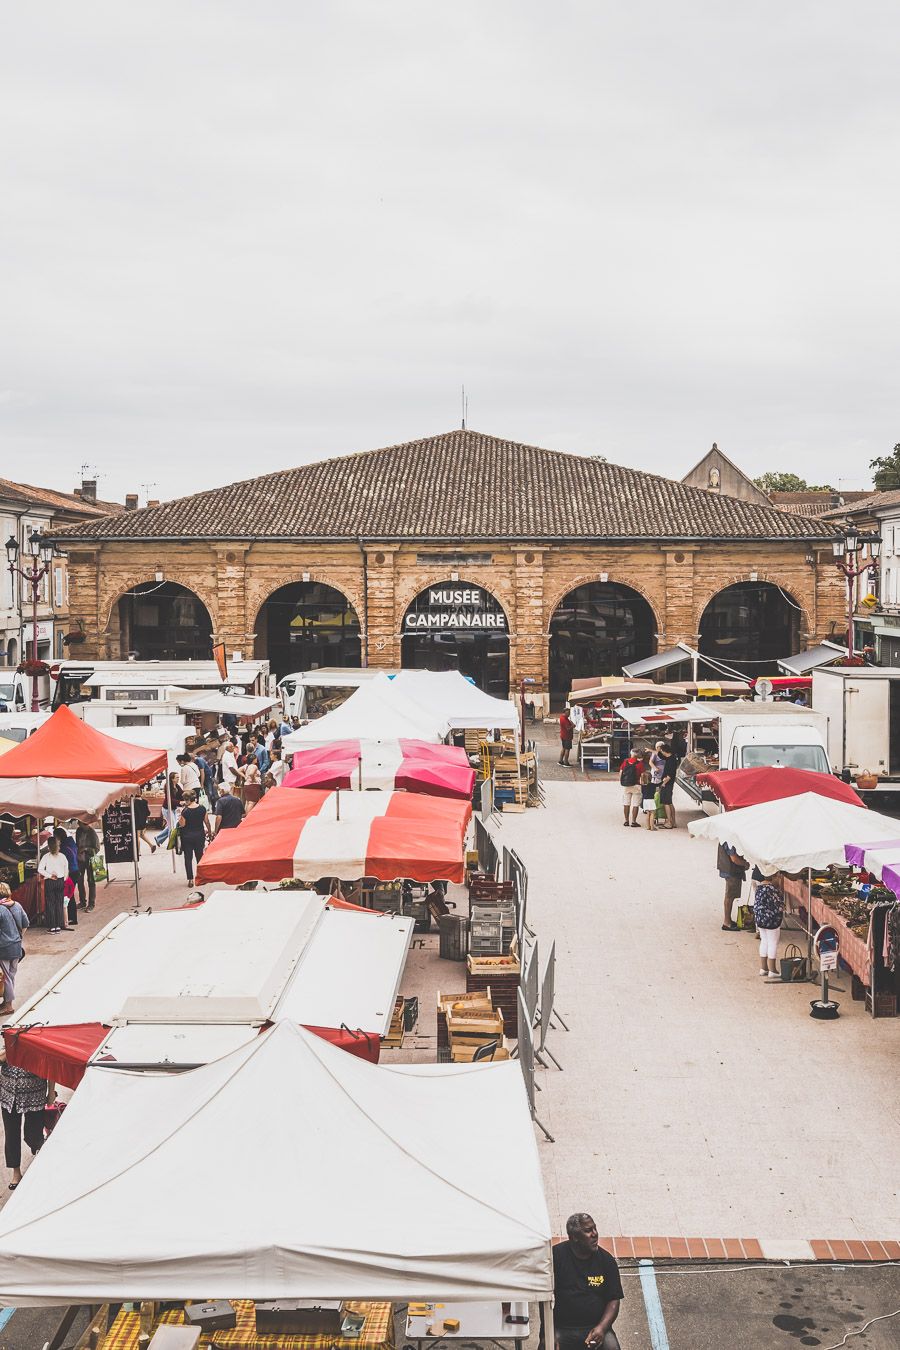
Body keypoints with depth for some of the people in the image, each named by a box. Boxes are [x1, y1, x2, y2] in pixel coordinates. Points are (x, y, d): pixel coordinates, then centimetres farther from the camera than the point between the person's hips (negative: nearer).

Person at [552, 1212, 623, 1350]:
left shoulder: (606, 1260, 5)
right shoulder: (556, 1255, -3)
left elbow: (614, 1299, 5)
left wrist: (602, 1327, -11)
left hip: (596, 1327, 2)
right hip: (561, 1328, -2)